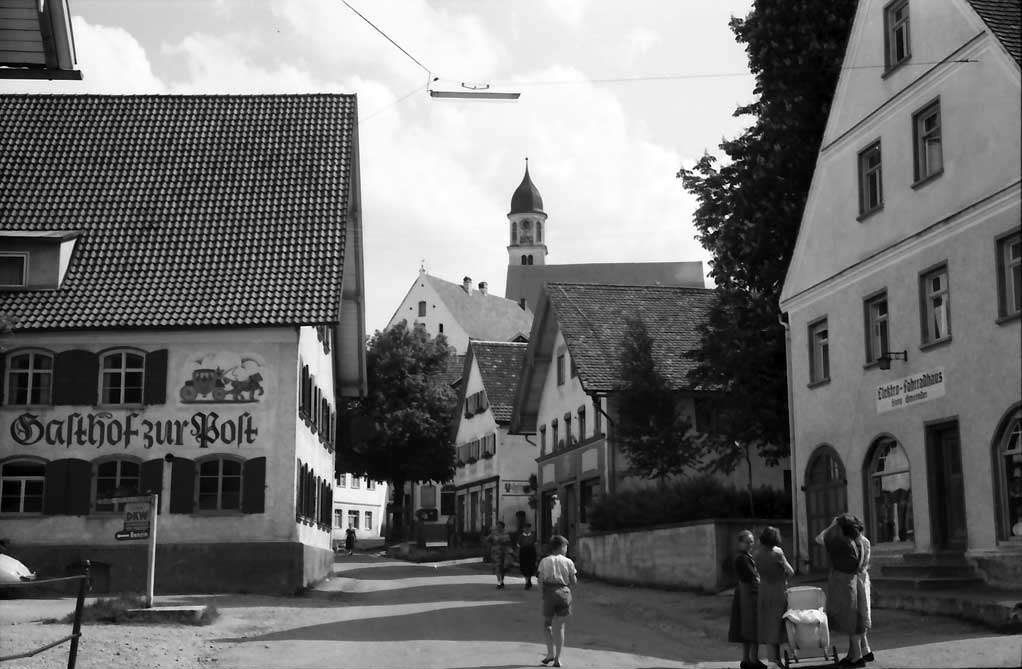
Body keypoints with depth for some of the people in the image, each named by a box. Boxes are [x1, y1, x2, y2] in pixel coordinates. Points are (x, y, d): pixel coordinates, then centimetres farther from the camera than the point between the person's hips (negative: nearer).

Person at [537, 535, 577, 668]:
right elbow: (574, 581, 1)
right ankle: (557, 658, 6)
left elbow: (540, 580, -5)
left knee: (547, 623, 16)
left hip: (549, 593, -1)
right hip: (564, 592, 1)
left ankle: (551, 652, 3)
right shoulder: (568, 562, 1)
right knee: (560, 626, 8)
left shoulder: (544, 561, 1)